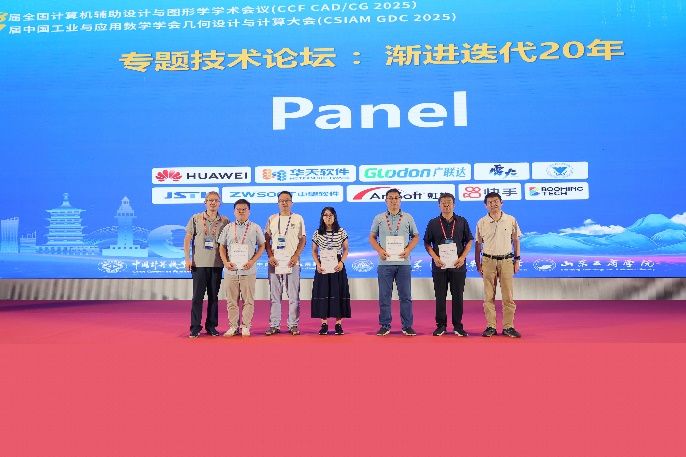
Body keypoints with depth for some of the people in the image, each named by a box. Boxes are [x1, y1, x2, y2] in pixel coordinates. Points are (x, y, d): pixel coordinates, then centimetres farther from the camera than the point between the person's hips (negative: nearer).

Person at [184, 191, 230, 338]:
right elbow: (187, 239, 4)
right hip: (199, 263, -1)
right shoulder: (196, 219, 4)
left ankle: (211, 326, 16)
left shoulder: (225, 221, 6)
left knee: (214, 296, 7)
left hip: (217, 264, 1)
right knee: (198, 296, -1)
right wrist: (187, 258, -3)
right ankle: (195, 327, 5)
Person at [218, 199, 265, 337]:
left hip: (248, 270, -2)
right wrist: (225, 262, -3)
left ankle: (245, 326, 9)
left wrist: (252, 261, -7)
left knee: (248, 300, 0)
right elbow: (222, 247, 12)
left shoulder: (255, 228, 5)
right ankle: (233, 326, 13)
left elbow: (261, 246, 6)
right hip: (231, 270, 2)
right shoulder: (228, 228, 9)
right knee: (231, 300, 4)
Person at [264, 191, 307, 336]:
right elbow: (266, 240, 11)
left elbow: (303, 240, 5)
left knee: (293, 295, 0)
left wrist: (296, 256, -7)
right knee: (274, 295, 4)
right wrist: (270, 256, -2)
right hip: (275, 262, 2)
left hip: (292, 262, -1)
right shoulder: (272, 219, 11)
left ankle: (293, 325, 6)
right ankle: (274, 325, 10)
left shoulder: (298, 218, 7)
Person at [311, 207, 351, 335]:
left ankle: (338, 324, 4)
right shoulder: (317, 233, 5)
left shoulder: (341, 232, 3)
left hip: (337, 267, -1)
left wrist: (341, 262, -10)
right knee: (322, 294, 0)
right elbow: (314, 251, 9)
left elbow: (346, 249, 5)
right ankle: (324, 324, 6)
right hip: (322, 268, 1)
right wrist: (318, 264, -6)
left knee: (338, 293, -1)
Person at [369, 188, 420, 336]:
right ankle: (385, 325, 12)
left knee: (405, 296, 3)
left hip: (403, 262, 0)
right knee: (384, 296, 3)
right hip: (385, 262, 0)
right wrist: (380, 250, -7)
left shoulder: (408, 218, 9)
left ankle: (407, 326, 11)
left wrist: (408, 249, -6)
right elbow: (372, 237, 9)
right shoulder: (379, 218, 8)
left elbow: (416, 236, 11)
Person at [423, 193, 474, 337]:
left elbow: (469, 241, 8)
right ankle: (441, 325, 13)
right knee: (440, 296, 4)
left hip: (458, 265, 0)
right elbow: (427, 243, 6)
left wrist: (462, 257, -6)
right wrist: (435, 257, -8)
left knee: (458, 296, 3)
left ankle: (458, 326, 13)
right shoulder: (433, 223, 5)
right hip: (439, 265, 0)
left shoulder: (462, 222, 6)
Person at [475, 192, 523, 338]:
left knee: (508, 296, 1)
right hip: (488, 261, 0)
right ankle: (491, 326, 10)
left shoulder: (511, 220, 3)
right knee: (489, 296, 3)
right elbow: (478, 244, 8)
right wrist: (478, 264, 6)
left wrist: (517, 260, 5)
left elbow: (516, 241, 9)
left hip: (506, 260, 0)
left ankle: (508, 326, 8)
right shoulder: (481, 223, 3)